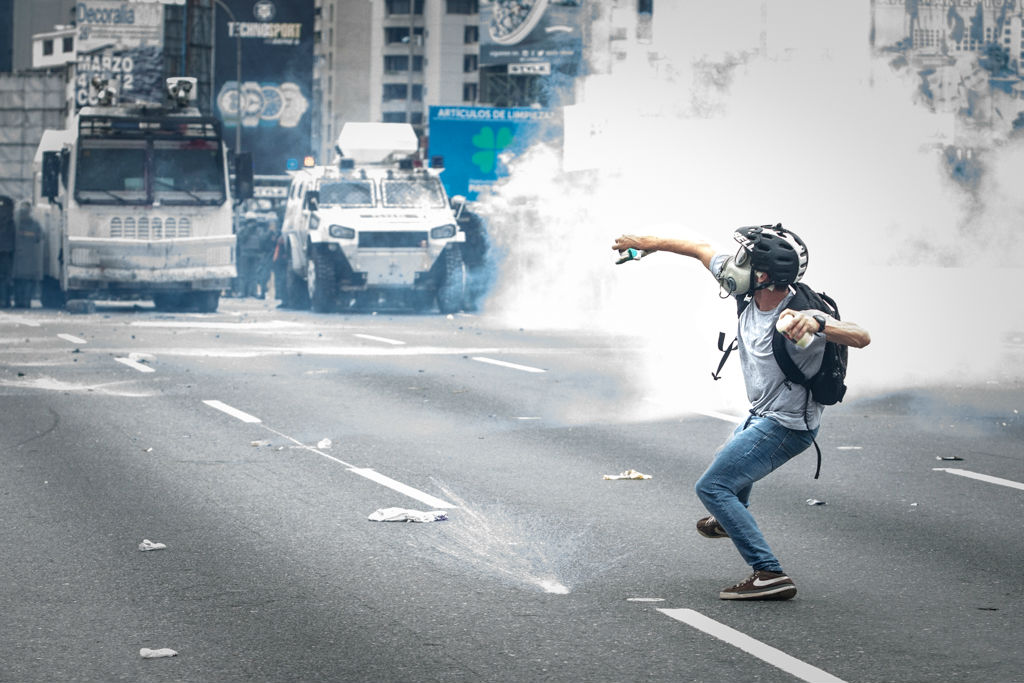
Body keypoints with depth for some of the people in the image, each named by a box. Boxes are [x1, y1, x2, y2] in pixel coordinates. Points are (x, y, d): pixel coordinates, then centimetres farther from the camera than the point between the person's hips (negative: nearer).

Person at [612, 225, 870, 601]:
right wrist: (650, 243, 10)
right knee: (730, 459, 34)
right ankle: (730, 520, 67)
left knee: (712, 486, -12)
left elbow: (861, 337, -46)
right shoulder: (750, 294, -10)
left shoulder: (797, 314, -33)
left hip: (785, 427, -9)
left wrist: (817, 324, -62)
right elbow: (703, 250, 4)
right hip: (762, 416, 9)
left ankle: (769, 575, -16)